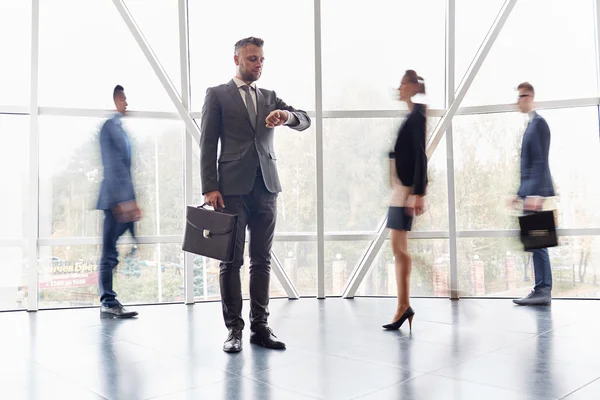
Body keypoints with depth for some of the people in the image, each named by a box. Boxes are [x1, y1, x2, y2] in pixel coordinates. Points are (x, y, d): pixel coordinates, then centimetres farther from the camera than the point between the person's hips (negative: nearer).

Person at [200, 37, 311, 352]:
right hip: (233, 188, -4)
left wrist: (287, 115, -15)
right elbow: (207, 144, 0)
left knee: (262, 259, 6)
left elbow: (305, 121, 9)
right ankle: (234, 328, 7)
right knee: (232, 260, -1)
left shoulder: (269, 97, 19)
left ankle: (260, 326, 13)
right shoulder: (217, 95, 7)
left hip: (266, 187, 4)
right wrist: (210, 188, -9)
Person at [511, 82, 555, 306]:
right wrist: (521, 193, 21)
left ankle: (543, 291, -3)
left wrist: (534, 193, -25)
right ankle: (541, 291, 14)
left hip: (536, 192, -10)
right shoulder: (531, 125, 20)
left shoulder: (539, 123, -9)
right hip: (530, 192, 10)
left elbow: (541, 162, -18)